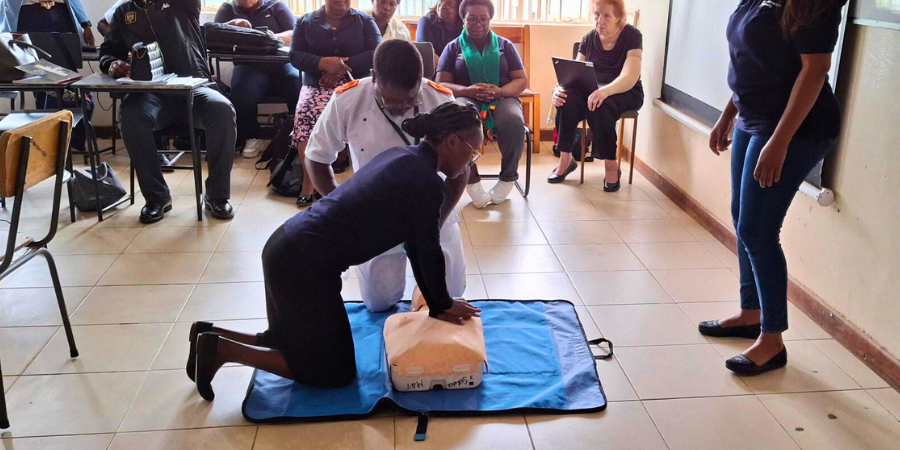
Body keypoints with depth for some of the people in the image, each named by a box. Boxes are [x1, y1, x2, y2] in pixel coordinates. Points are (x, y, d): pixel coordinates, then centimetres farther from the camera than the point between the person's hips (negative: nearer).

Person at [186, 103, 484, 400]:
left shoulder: (402, 157, 12)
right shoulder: (426, 183, -16)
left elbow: (415, 244, 17)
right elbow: (428, 253, -7)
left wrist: (437, 302, 21)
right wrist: (442, 306, 11)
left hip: (288, 248, 10)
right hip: (304, 265, -10)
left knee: (303, 342, 25)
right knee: (334, 371, 6)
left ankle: (212, 336, 19)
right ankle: (221, 350, 2)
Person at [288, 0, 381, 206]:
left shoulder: (365, 21, 13)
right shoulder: (306, 21, 17)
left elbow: (377, 54, -1)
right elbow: (295, 55, 5)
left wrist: (341, 69, -13)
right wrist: (324, 63, -14)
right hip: (316, 86, 2)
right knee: (305, 113, -33)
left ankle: (310, 183, -28)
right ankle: (310, 183, -26)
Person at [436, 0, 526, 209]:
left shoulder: (505, 45, 17)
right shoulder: (454, 47, 14)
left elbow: (521, 80, 9)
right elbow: (441, 83, 5)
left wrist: (500, 92, -13)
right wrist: (468, 90, -16)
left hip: (502, 98, 1)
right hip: (465, 98, -1)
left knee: (513, 122, -36)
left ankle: (508, 178, -14)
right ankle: (470, 180, -24)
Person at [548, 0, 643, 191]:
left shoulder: (632, 36, -10)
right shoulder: (589, 39, 4)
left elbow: (630, 77, -24)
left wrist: (605, 91, -44)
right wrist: (560, 88, -27)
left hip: (626, 93, -4)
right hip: (594, 90, 4)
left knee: (600, 105, -38)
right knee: (567, 98, -28)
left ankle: (611, 165, -23)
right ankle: (566, 159, -18)